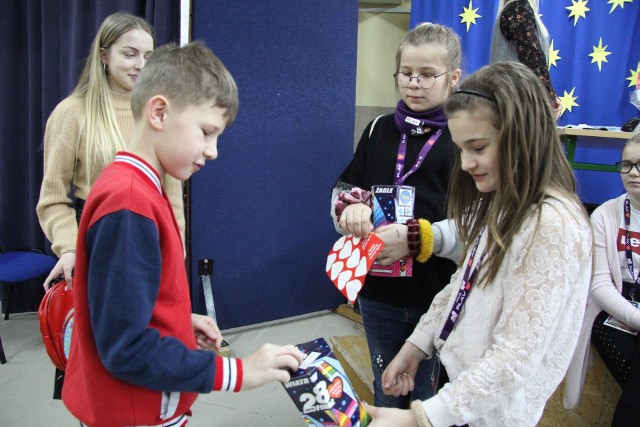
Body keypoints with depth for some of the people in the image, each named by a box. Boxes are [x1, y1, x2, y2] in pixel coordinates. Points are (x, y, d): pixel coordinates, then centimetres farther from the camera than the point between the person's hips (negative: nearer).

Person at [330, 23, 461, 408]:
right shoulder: (379, 130, 5)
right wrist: (352, 207, -13)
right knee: (386, 392, 23)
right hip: (379, 290, 4)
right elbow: (344, 189, 9)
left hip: (439, 296, -4)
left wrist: (417, 238, -26)